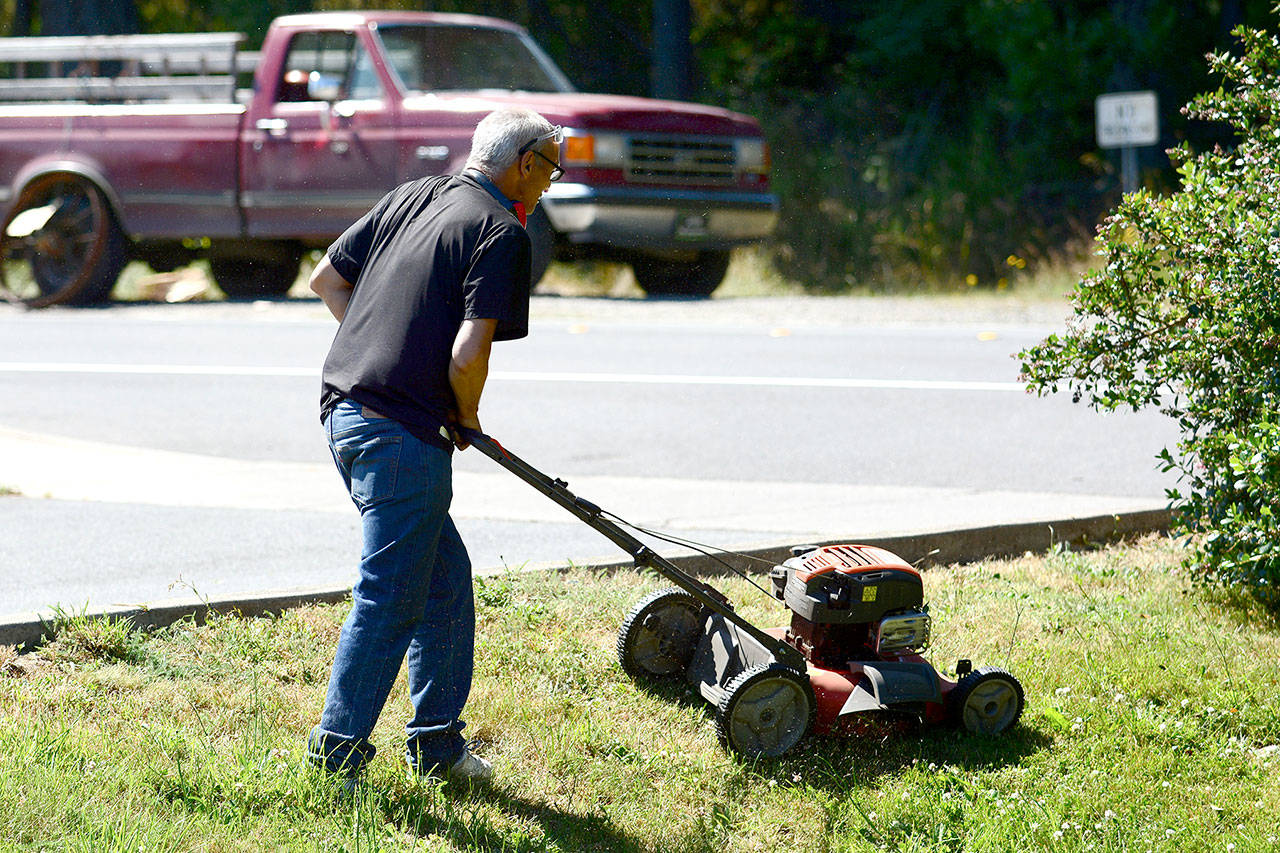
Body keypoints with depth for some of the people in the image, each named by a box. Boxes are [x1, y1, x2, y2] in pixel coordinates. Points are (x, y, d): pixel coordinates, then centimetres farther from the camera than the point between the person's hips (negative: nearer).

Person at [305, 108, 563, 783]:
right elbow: (468, 354, -19)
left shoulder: (413, 196, 15)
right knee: (390, 597, -1)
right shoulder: (502, 233, -10)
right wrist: (466, 419, 0)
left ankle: (437, 742, 23)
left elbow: (326, 278, 19)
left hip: (344, 411, 9)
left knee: (444, 576, 17)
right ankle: (337, 752, 2)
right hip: (403, 433, -9)